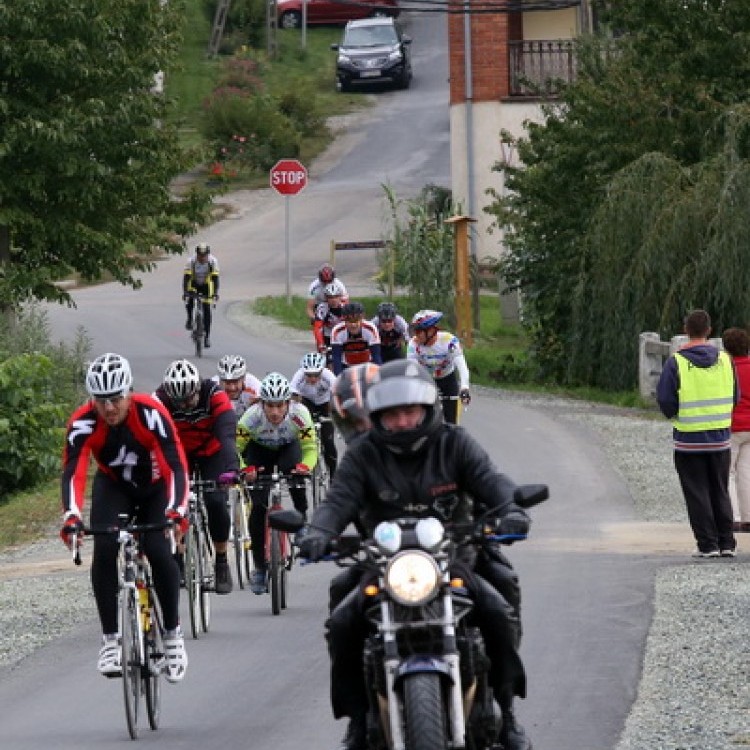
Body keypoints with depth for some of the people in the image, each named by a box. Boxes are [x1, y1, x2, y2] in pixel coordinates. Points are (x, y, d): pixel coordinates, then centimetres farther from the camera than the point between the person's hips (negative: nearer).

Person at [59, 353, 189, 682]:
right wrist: (72, 516, -55)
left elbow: (176, 466, -38)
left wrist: (176, 509, -54)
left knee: (159, 553, -21)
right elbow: (73, 472, -37)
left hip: (155, 488, -1)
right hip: (113, 488, 1)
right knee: (104, 551, -22)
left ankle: (173, 634, -2)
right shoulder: (83, 422, -28)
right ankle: (110, 640, -15)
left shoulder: (150, 413, -32)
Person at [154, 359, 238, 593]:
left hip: (211, 452, -1)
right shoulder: (161, 399, -26)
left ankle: (222, 563, -2)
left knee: (216, 501, -19)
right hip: (179, 453, 2)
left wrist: (231, 468, -54)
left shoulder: (214, 395, -29)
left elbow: (227, 433, -39)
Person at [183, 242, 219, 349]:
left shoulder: (212, 261, -26)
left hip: (206, 285, 0)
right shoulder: (191, 261, -28)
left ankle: (207, 336, -1)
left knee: (207, 311, -9)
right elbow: (186, 277, -31)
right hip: (194, 284, 0)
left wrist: (216, 293, -40)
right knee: (189, 302, -27)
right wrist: (185, 292, -43)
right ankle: (190, 319, 3)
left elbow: (215, 277, -29)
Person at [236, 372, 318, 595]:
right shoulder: (252, 416, -35)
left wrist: (305, 466, -50)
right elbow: (234, 449, -29)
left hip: (288, 447, 0)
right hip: (259, 451, 0)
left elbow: (310, 448, -28)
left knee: (296, 475, -33)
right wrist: (244, 469, -48)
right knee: (259, 506, -14)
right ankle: (259, 567, -1)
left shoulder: (299, 414, -33)